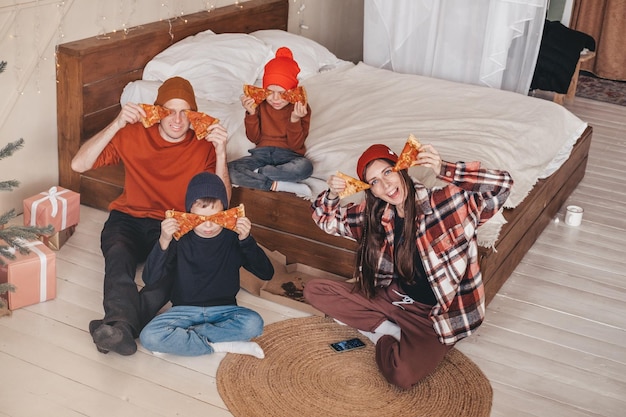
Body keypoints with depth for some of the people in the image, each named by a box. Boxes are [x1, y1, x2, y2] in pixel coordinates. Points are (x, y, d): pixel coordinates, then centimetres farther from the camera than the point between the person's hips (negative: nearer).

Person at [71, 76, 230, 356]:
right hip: (128, 220, 1)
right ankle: (123, 327, -57)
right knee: (118, 254, -36)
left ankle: (119, 325, -49)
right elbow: (78, 165, -8)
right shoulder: (133, 134, -2)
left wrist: (221, 153, -24)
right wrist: (116, 124, -19)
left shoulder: (204, 146, -2)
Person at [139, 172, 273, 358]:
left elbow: (266, 273, -9)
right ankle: (220, 346, -19)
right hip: (185, 310, -1)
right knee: (149, 336, -29)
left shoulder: (233, 237, -6)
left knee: (254, 324, -32)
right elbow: (149, 278, -14)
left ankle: (180, 338, -20)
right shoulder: (180, 238, -8)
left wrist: (246, 240, -22)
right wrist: (163, 242, -29)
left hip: (224, 310, 1)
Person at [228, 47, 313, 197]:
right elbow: (254, 138, 4)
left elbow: (295, 145, -7)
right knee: (229, 170, -27)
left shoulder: (301, 108, -4)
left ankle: (257, 173, -20)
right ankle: (278, 185, -29)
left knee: (305, 167, -39)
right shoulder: (260, 104, 2)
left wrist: (294, 119, -21)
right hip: (262, 153, 2)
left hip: (288, 155, -1)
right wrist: (251, 113, -10)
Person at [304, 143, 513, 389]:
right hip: (392, 296, 6)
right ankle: (387, 329, -5)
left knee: (402, 376, -32)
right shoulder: (376, 215, -3)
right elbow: (326, 219, 12)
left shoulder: (444, 203, -18)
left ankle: (386, 340, 2)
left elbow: (501, 186, -29)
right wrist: (331, 195, -11)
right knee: (315, 291, -5)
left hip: (435, 314, -5)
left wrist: (443, 171, -39)